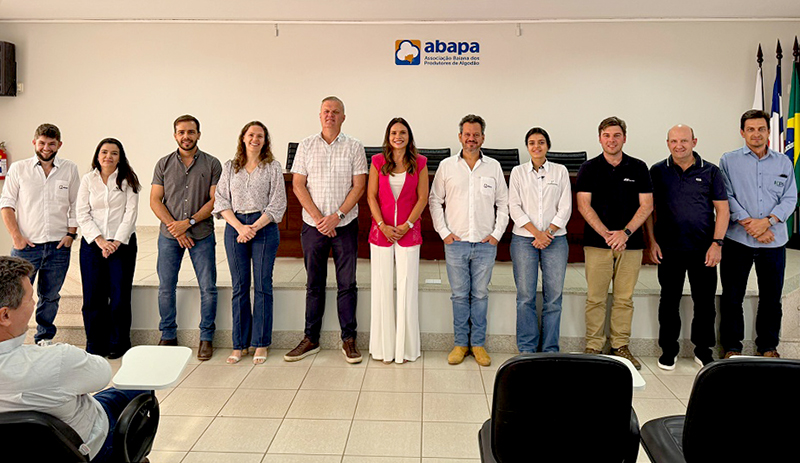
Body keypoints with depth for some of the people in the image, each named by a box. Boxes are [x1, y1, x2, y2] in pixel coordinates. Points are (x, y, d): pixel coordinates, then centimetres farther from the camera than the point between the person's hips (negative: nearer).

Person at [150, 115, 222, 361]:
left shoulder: (212, 164, 2)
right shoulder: (164, 164, 7)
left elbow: (215, 200, -4)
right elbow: (155, 200, 4)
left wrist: (189, 222, -13)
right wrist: (174, 228, -8)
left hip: (202, 234, -2)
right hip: (169, 235, 2)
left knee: (208, 287, -1)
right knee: (166, 287, 6)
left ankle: (206, 338, 12)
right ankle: (168, 336, 20)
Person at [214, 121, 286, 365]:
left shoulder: (273, 167, 4)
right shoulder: (230, 167, 11)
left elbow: (278, 203, -1)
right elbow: (221, 201, 6)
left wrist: (254, 228, -10)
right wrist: (240, 227, -9)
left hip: (264, 228, -2)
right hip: (235, 227, 2)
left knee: (262, 285, 0)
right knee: (239, 286, 4)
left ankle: (260, 344, 8)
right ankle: (239, 344, 11)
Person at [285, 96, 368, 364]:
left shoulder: (354, 147, 2)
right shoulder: (306, 146, 5)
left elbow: (359, 186, -3)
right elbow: (298, 185, 1)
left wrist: (337, 216, -13)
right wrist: (318, 217, -9)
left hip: (345, 225, -1)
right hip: (313, 225, 1)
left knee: (347, 284, 3)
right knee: (314, 284, 9)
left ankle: (349, 340, 12)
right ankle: (311, 339, 18)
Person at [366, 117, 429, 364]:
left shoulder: (419, 163, 3)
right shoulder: (378, 161, 5)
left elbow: (422, 198, 1)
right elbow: (371, 196, 2)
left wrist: (407, 225, -9)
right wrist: (383, 226, -8)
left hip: (409, 231, -1)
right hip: (381, 231, 1)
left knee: (407, 288, 1)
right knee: (382, 288, 5)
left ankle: (406, 346, 14)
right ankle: (385, 347, 16)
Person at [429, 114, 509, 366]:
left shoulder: (494, 167, 6)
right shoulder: (446, 166, 3)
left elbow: (503, 203, 10)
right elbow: (435, 201, 7)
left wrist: (497, 233, 1)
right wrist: (443, 231, -2)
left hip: (485, 244, 1)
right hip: (456, 242, 0)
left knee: (480, 294, 7)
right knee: (459, 294, 6)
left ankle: (478, 343, 18)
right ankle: (460, 343, 18)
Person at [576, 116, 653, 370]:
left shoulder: (638, 168, 8)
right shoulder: (589, 168, 5)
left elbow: (646, 205, 4)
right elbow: (584, 205, -2)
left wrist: (625, 232, -10)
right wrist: (606, 234, -11)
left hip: (630, 243, 1)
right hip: (597, 242, -1)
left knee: (624, 298, 6)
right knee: (595, 298, 0)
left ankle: (620, 346, 17)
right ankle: (593, 346, 9)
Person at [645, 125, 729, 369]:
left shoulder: (711, 172, 4)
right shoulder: (657, 172, 4)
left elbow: (722, 210, 4)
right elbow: (649, 208, 5)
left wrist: (717, 243, -5)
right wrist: (651, 242, -2)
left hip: (704, 249, 0)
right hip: (669, 249, 0)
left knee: (705, 301, 6)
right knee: (669, 300, 7)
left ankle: (703, 349, 22)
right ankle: (668, 349, 20)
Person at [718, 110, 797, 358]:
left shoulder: (783, 163, 10)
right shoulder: (729, 161, 3)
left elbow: (790, 199, 4)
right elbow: (727, 197, -5)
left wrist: (767, 221, -12)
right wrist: (749, 224, -14)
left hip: (774, 240, 2)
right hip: (738, 239, -2)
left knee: (771, 297, 10)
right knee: (732, 296, 3)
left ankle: (767, 347, 25)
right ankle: (732, 347, 15)